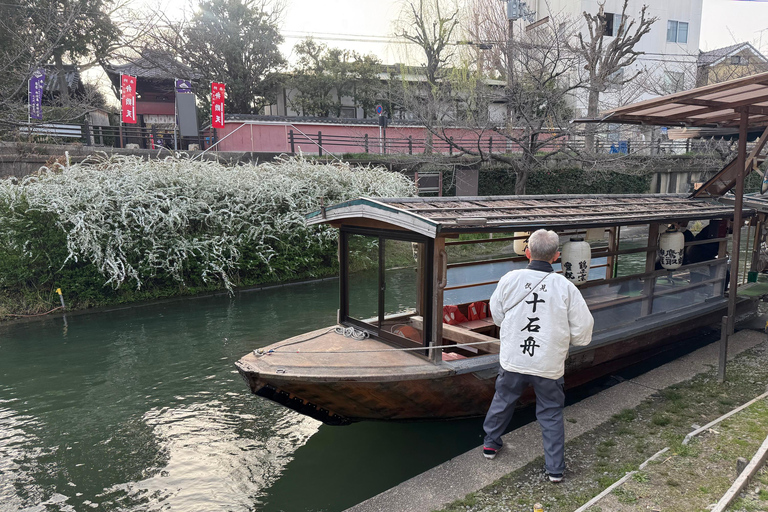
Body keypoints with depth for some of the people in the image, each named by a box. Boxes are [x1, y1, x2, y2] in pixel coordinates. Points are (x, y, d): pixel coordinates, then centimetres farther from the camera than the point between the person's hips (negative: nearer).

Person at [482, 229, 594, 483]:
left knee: (502, 401, 23)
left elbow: (497, 316, 4)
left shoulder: (509, 279, -10)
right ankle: (555, 467, 23)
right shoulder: (565, 287, -14)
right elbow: (582, 333, -9)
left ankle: (490, 443, 41)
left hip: (513, 360, 1)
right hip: (549, 365, -1)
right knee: (551, 414, 16)